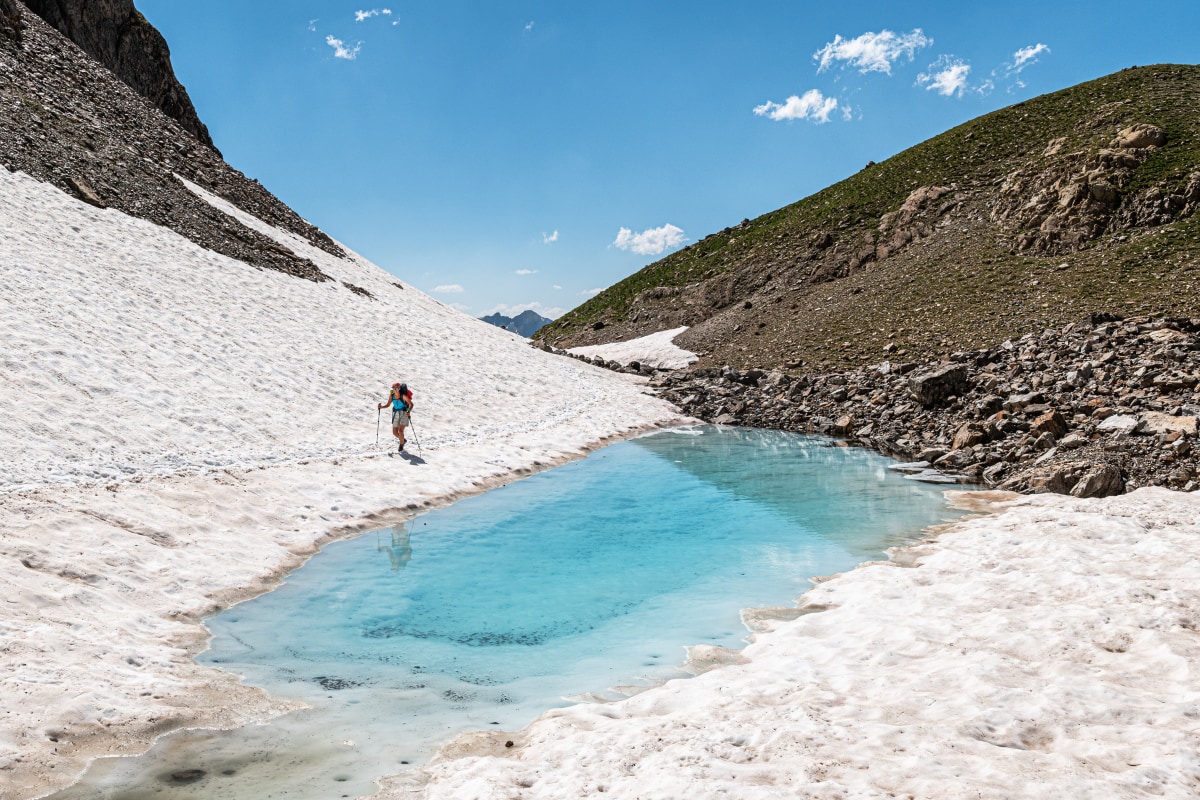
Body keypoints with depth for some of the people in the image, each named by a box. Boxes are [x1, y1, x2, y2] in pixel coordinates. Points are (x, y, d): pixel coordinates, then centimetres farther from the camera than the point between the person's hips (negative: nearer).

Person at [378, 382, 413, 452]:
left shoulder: (403, 396, -15)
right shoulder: (391, 396, -1)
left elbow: (411, 404, -13)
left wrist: (409, 411, -29)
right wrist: (381, 406, -13)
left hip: (403, 413, -5)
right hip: (395, 414, 5)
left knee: (400, 430, -17)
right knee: (394, 432, 6)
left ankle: (401, 447, -2)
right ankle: (403, 440, 37)